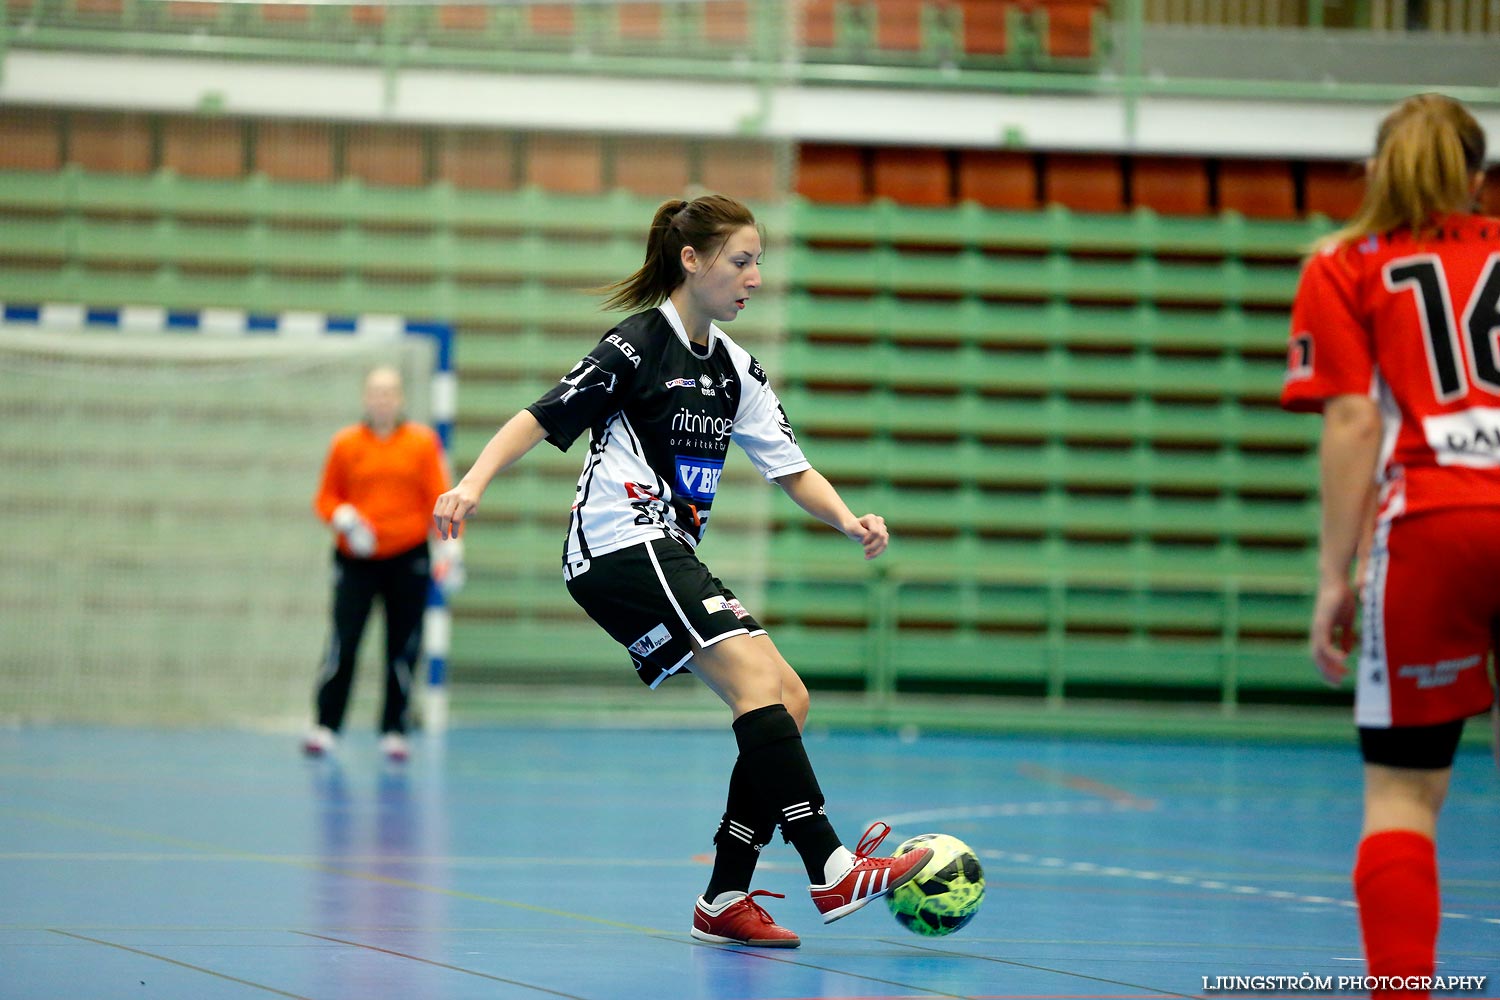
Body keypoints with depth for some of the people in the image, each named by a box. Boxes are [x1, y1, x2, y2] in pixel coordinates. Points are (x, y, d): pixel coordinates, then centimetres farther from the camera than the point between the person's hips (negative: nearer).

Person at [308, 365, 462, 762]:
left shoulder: (424, 443, 4)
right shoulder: (346, 443, 5)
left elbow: (439, 499, 1)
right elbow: (326, 498, 10)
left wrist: (450, 547, -9)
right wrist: (344, 518, -11)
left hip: (408, 558, 0)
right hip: (356, 559, 0)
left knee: (403, 650, 0)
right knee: (342, 643, -9)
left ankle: (393, 731, 10)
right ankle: (325, 727, -3)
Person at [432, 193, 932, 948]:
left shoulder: (734, 368, 15)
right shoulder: (637, 346, -8)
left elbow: (791, 468, 13)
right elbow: (541, 419, -10)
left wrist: (848, 520, -5)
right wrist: (473, 483, -24)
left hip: (670, 558, 9)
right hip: (621, 545, -9)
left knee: (789, 702, 1)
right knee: (759, 678, -23)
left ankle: (725, 900, 2)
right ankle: (831, 873, -30)